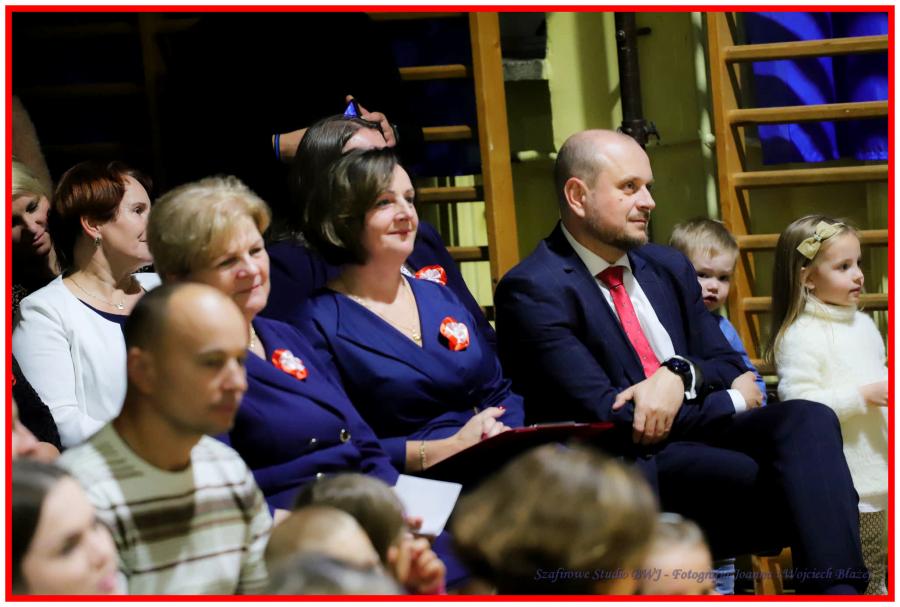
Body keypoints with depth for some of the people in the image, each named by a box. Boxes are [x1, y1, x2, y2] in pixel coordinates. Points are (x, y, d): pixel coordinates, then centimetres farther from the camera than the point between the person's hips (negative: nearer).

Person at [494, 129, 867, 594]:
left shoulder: (669, 268, 18)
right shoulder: (532, 290, -7)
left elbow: (728, 365, 17)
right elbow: (605, 414, -14)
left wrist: (680, 374, -9)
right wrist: (733, 402, -6)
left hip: (702, 434, 7)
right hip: (629, 462, -7)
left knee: (809, 420, -25)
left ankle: (838, 590, -37)